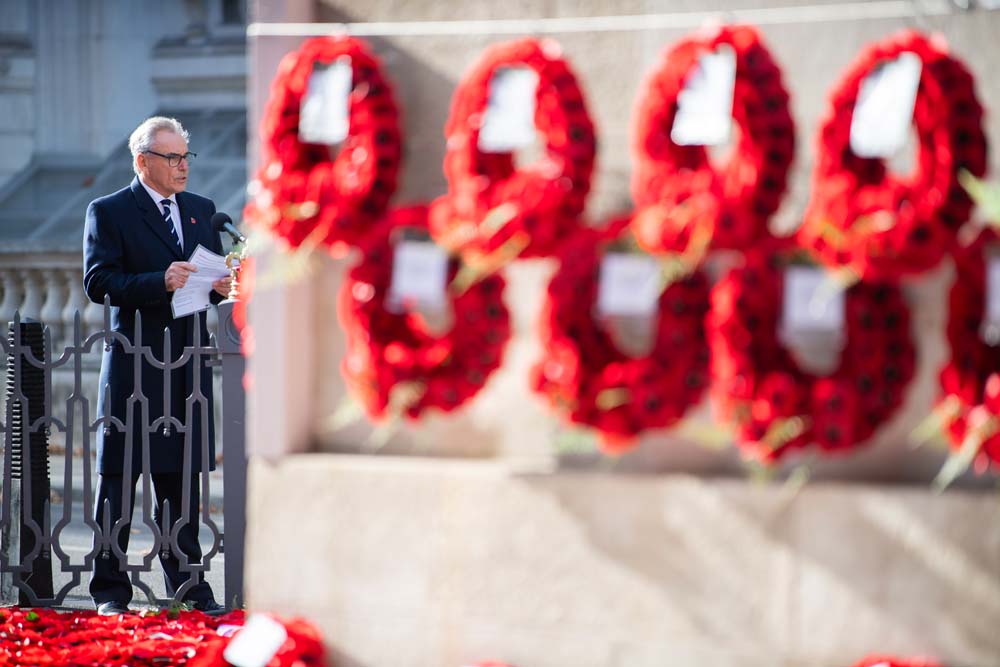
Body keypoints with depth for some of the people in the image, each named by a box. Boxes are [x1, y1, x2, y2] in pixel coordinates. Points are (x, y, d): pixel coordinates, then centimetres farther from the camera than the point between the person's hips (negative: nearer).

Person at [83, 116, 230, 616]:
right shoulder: (108, 213, -2)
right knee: (118, 480, 0)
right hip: (133, 363, -5)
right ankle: (110, 590, 4)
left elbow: (213, 273, 18)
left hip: (189, 364, 5)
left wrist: (221, 285, -6)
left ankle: (187, 584, 14)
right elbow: (97, 283, -12)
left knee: (182, 479, 9)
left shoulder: (201, 210, 15)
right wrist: (160, 283, -23)